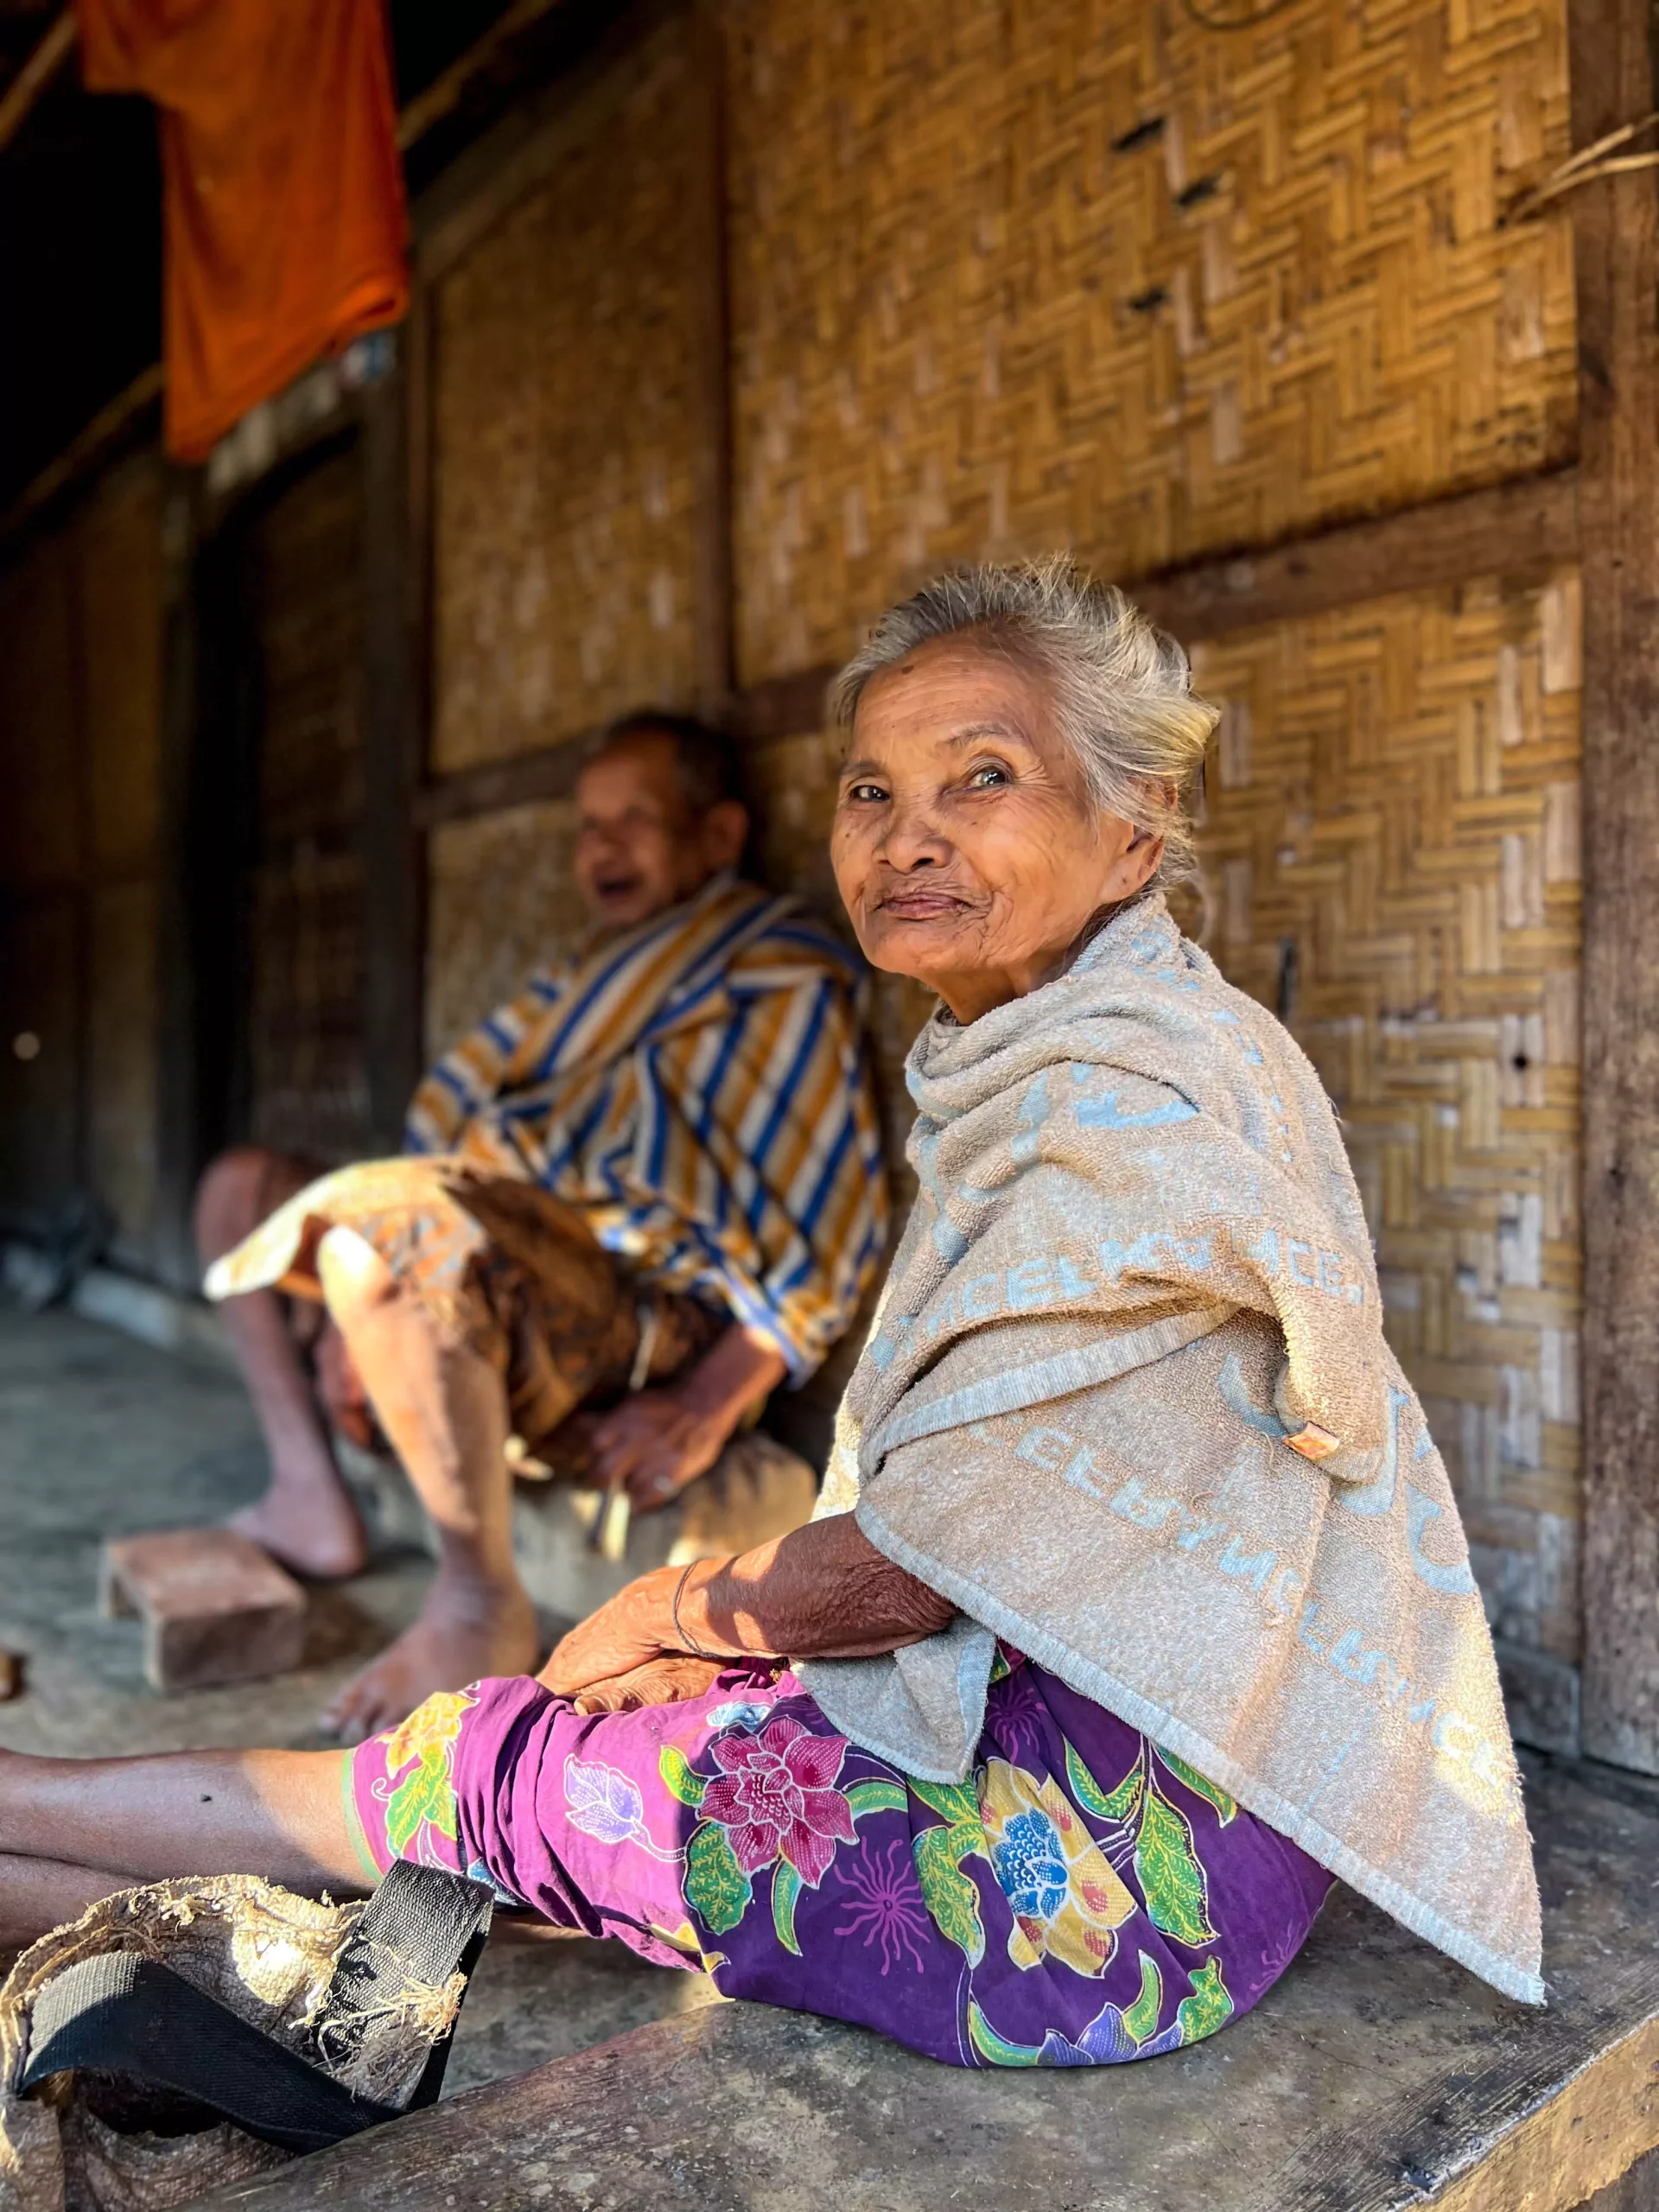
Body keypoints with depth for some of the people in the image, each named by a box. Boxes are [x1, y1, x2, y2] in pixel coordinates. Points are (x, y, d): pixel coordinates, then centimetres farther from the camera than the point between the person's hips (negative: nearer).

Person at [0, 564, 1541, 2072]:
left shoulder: (1131, 1112, -25)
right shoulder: (1037, 1081, 7)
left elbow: (914, 1565, -20)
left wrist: (670, 1612, -3)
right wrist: (737, 1613, 2)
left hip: (1109, 1871, -8)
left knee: (495, 1774, -1)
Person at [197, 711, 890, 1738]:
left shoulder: (781, 973, -3)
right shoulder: (603, 970, 25)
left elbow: (834, 1225, -15)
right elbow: (462, 1122, 21)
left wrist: (702, 1413, -21)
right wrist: (361, 1299, 9)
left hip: (642, 1310, -10)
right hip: (510, 1258, 10)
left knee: (394, 1227, -38)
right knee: (244, 1184, 19)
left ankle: (483, 1607, -22)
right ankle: (311, 1497, 9)